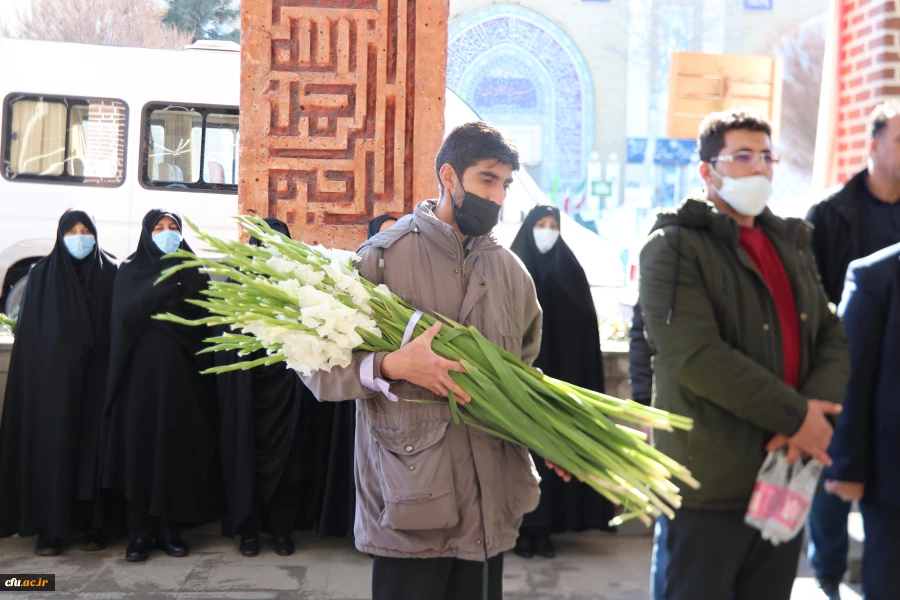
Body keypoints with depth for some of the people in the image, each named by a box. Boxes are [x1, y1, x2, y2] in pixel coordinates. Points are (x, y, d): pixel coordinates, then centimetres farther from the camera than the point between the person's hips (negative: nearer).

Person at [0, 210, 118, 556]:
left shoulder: (110, 273, 6)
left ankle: (92, 524, 9)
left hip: (96, 375, 0)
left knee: (93, 444, 1)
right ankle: (50, 528, 5)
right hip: (53, 375, 0)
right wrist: (35, 374, -4)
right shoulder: (42, 274, 6)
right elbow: (28, 333, 4)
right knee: (53, 446, -1)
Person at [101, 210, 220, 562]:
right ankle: (140, 532, 6)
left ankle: (170, 528, 10)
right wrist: (166, 285, -16)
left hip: (181, 372, 1)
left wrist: (158, 308, -13)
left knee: (177, 447, 1)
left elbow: (202, 316, -3)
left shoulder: (191, 272, 11)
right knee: (140, 447, -2)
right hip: (141, 372, -1)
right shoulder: (131, 270, 7)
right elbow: (127, 313, -10)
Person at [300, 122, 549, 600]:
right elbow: (319, 367, -7)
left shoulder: (511, 271, 9)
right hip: (410, 503, -4)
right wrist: (392, 366, -23)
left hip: (490, 500, 5)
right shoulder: (382, 258, -5)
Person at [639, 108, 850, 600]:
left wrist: (815, 410, -12)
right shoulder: (674, 246, -8)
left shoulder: (790, 244, 15)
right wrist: (796, 415, -17)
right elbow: (695, 354, -21)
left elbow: (832, 337, 8)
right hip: (709, 482, -6)